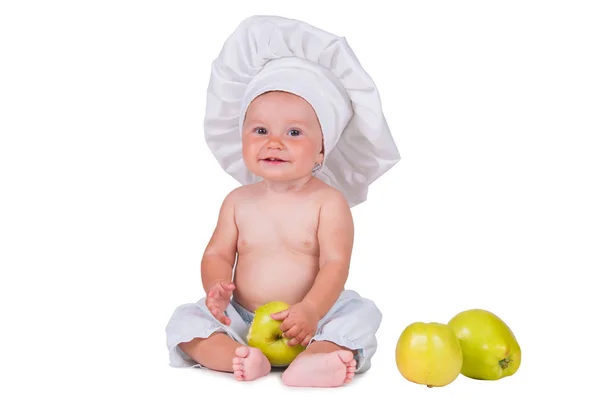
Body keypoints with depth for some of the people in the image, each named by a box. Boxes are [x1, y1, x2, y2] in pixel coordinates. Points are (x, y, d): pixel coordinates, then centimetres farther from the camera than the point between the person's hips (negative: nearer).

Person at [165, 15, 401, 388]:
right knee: (186, 321, -14)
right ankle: (244, 358, -36)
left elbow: (335, 264, -14)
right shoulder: (239, 201, 5)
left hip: (311, 320, -3)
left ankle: (308, 364, -46)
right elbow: (218, 253, 6)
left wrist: (310, 310, -30)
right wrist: (216, 287, -17)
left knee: (360, 314, -26)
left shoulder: (329, 202, -8)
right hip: (243, 319, 3)